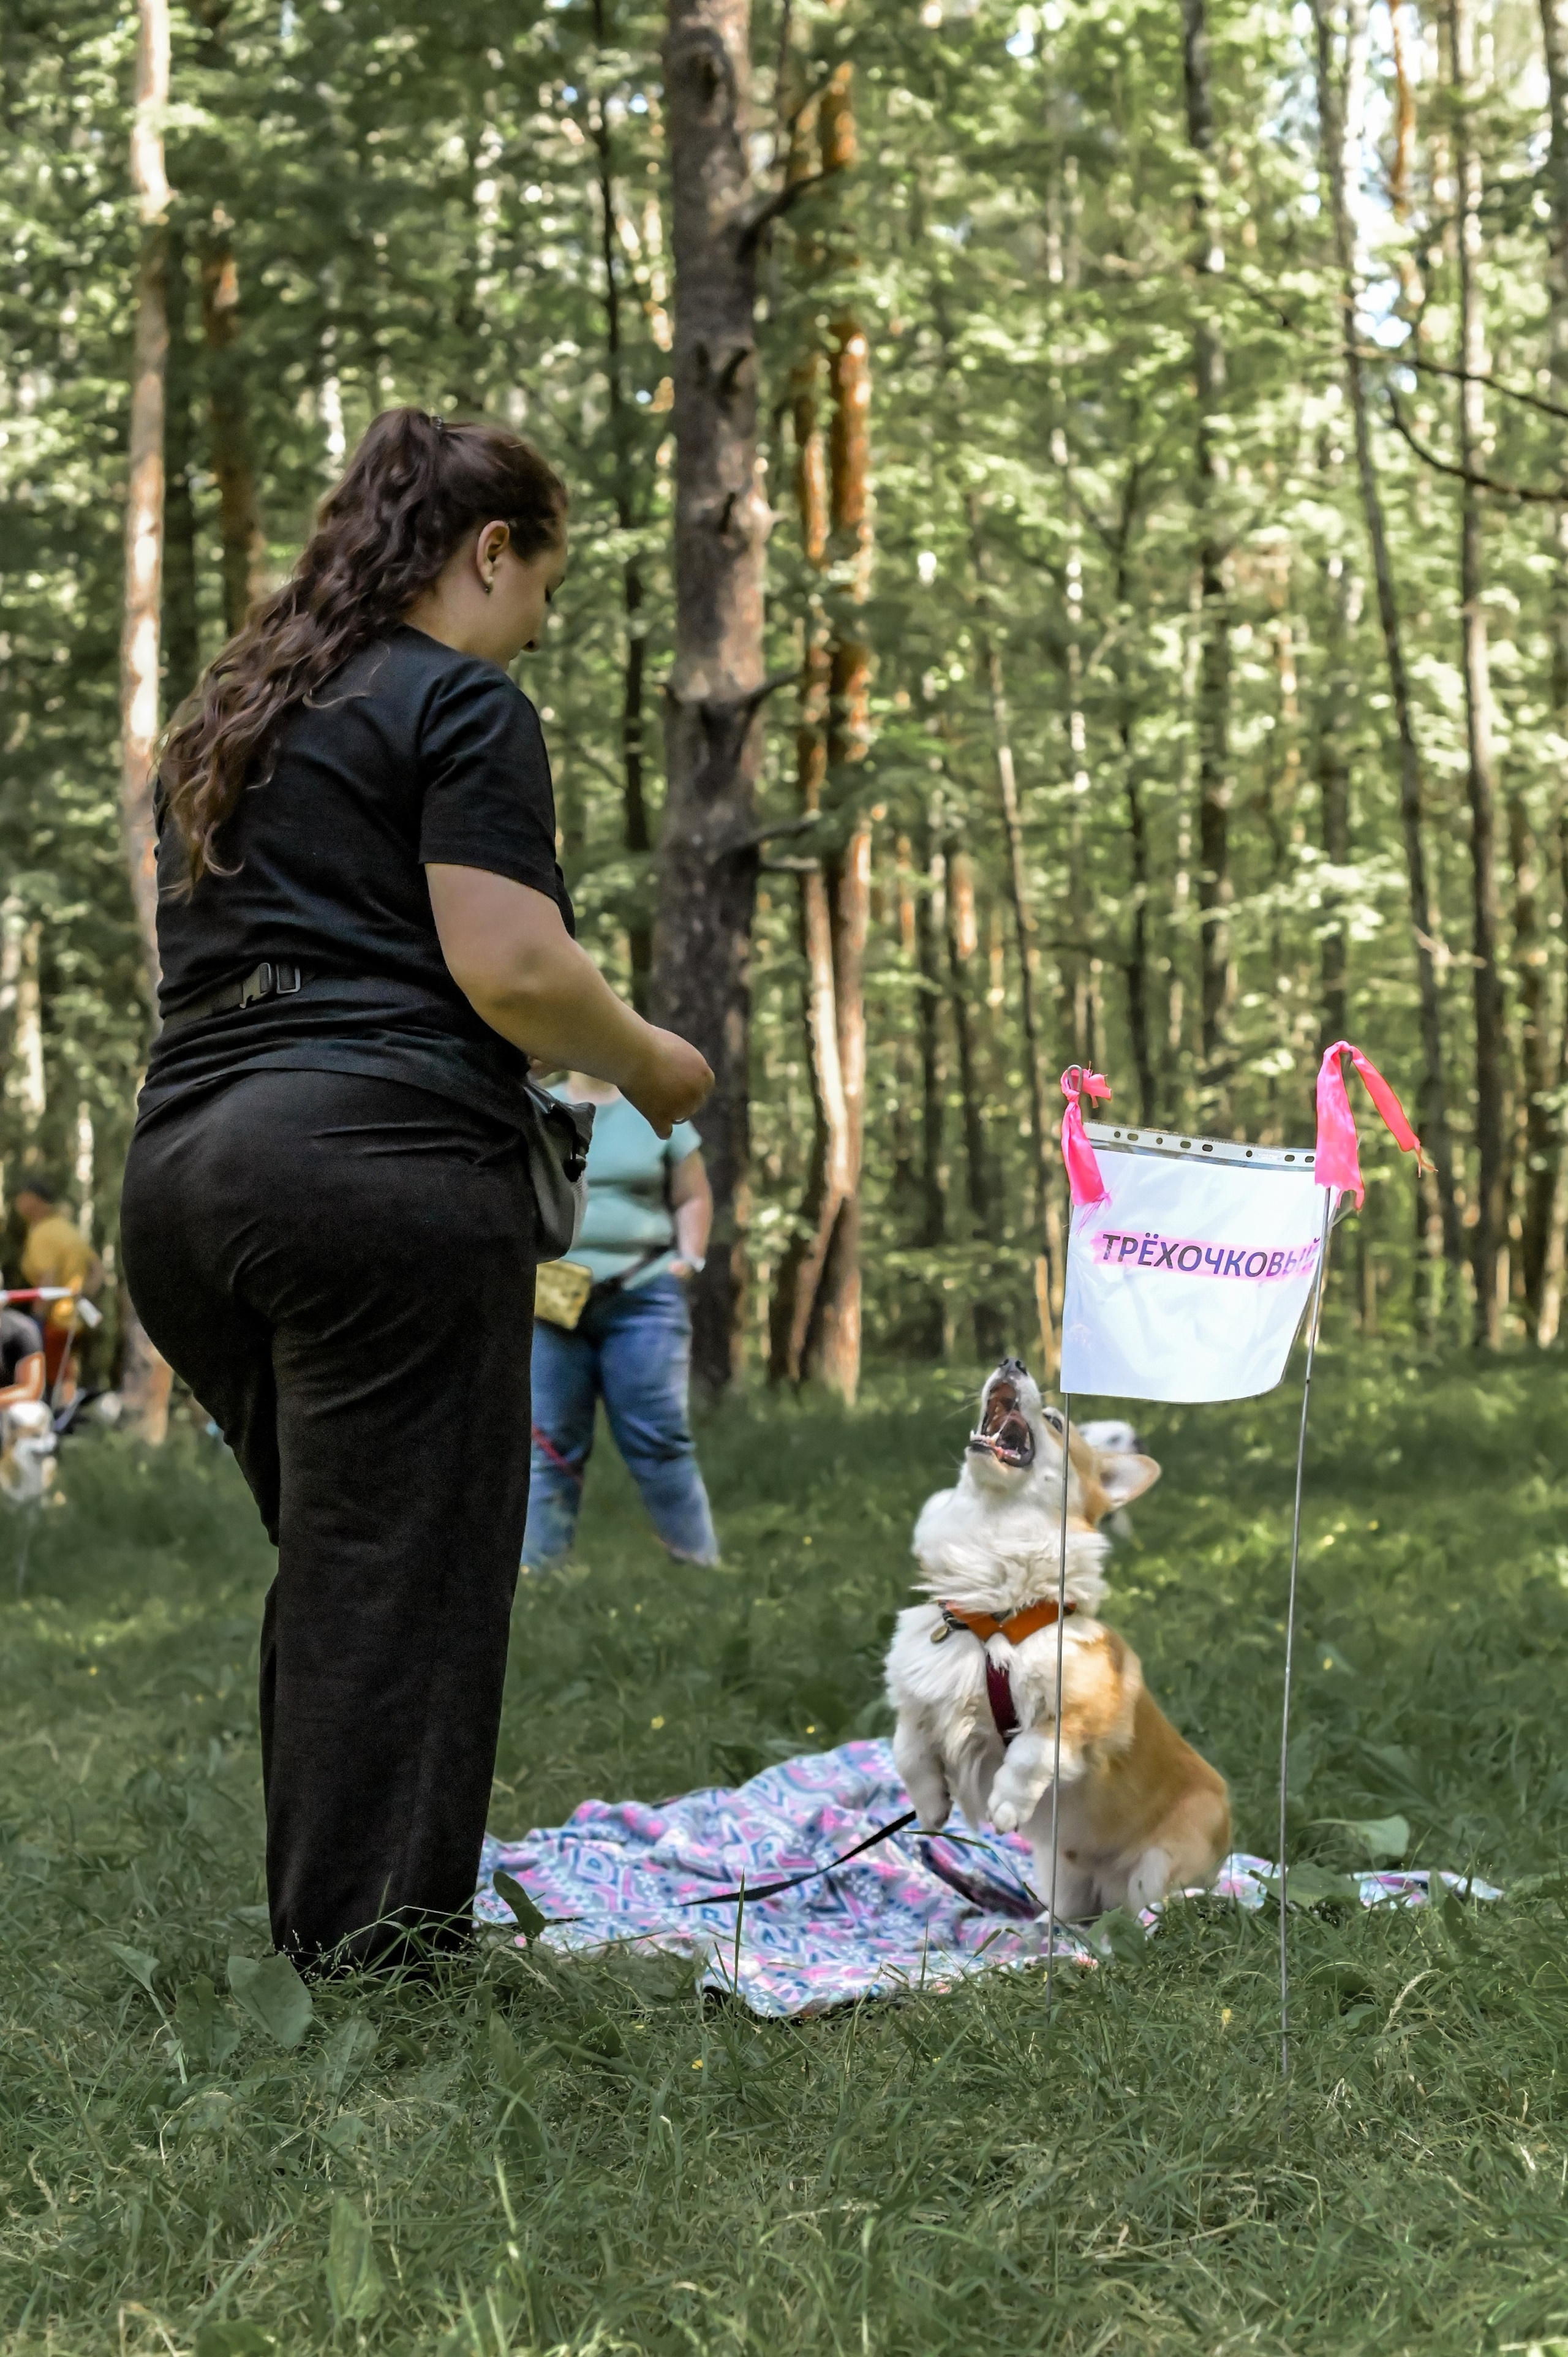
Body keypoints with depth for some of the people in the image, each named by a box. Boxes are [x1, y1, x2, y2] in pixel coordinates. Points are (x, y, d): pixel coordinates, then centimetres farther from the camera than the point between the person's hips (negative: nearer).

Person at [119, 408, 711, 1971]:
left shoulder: (230, 714, 24)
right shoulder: (462, 704, -2)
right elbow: (513, 971, -13)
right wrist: (650, 1066, 5)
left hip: (179, 1170, 8)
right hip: (378, 1166, -8)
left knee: (327, 1570, 15)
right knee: (400, 1589, -4)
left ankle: (309, 1945, 19)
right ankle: (374, 1955, -2)